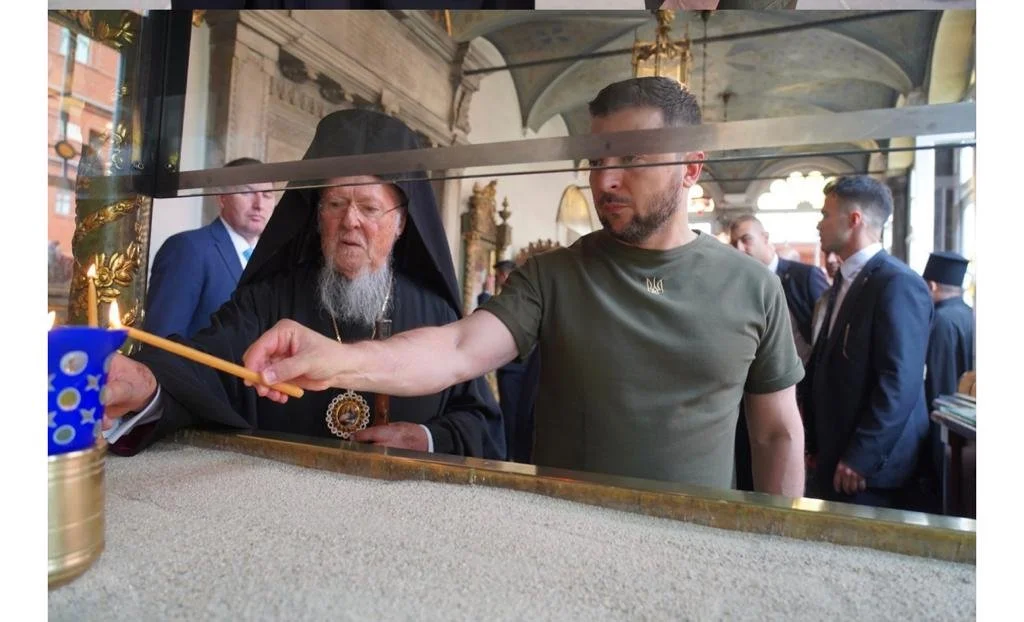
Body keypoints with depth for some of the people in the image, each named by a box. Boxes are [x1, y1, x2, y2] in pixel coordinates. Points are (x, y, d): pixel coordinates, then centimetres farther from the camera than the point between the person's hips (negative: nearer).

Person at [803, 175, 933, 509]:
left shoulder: (898, 283, -16)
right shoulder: (846, 280, 12)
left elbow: (900, 383, -21)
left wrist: (861, 457, -18)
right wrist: (815, 440, 13)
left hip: (869, 465, -8)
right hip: (835, 454, 8)